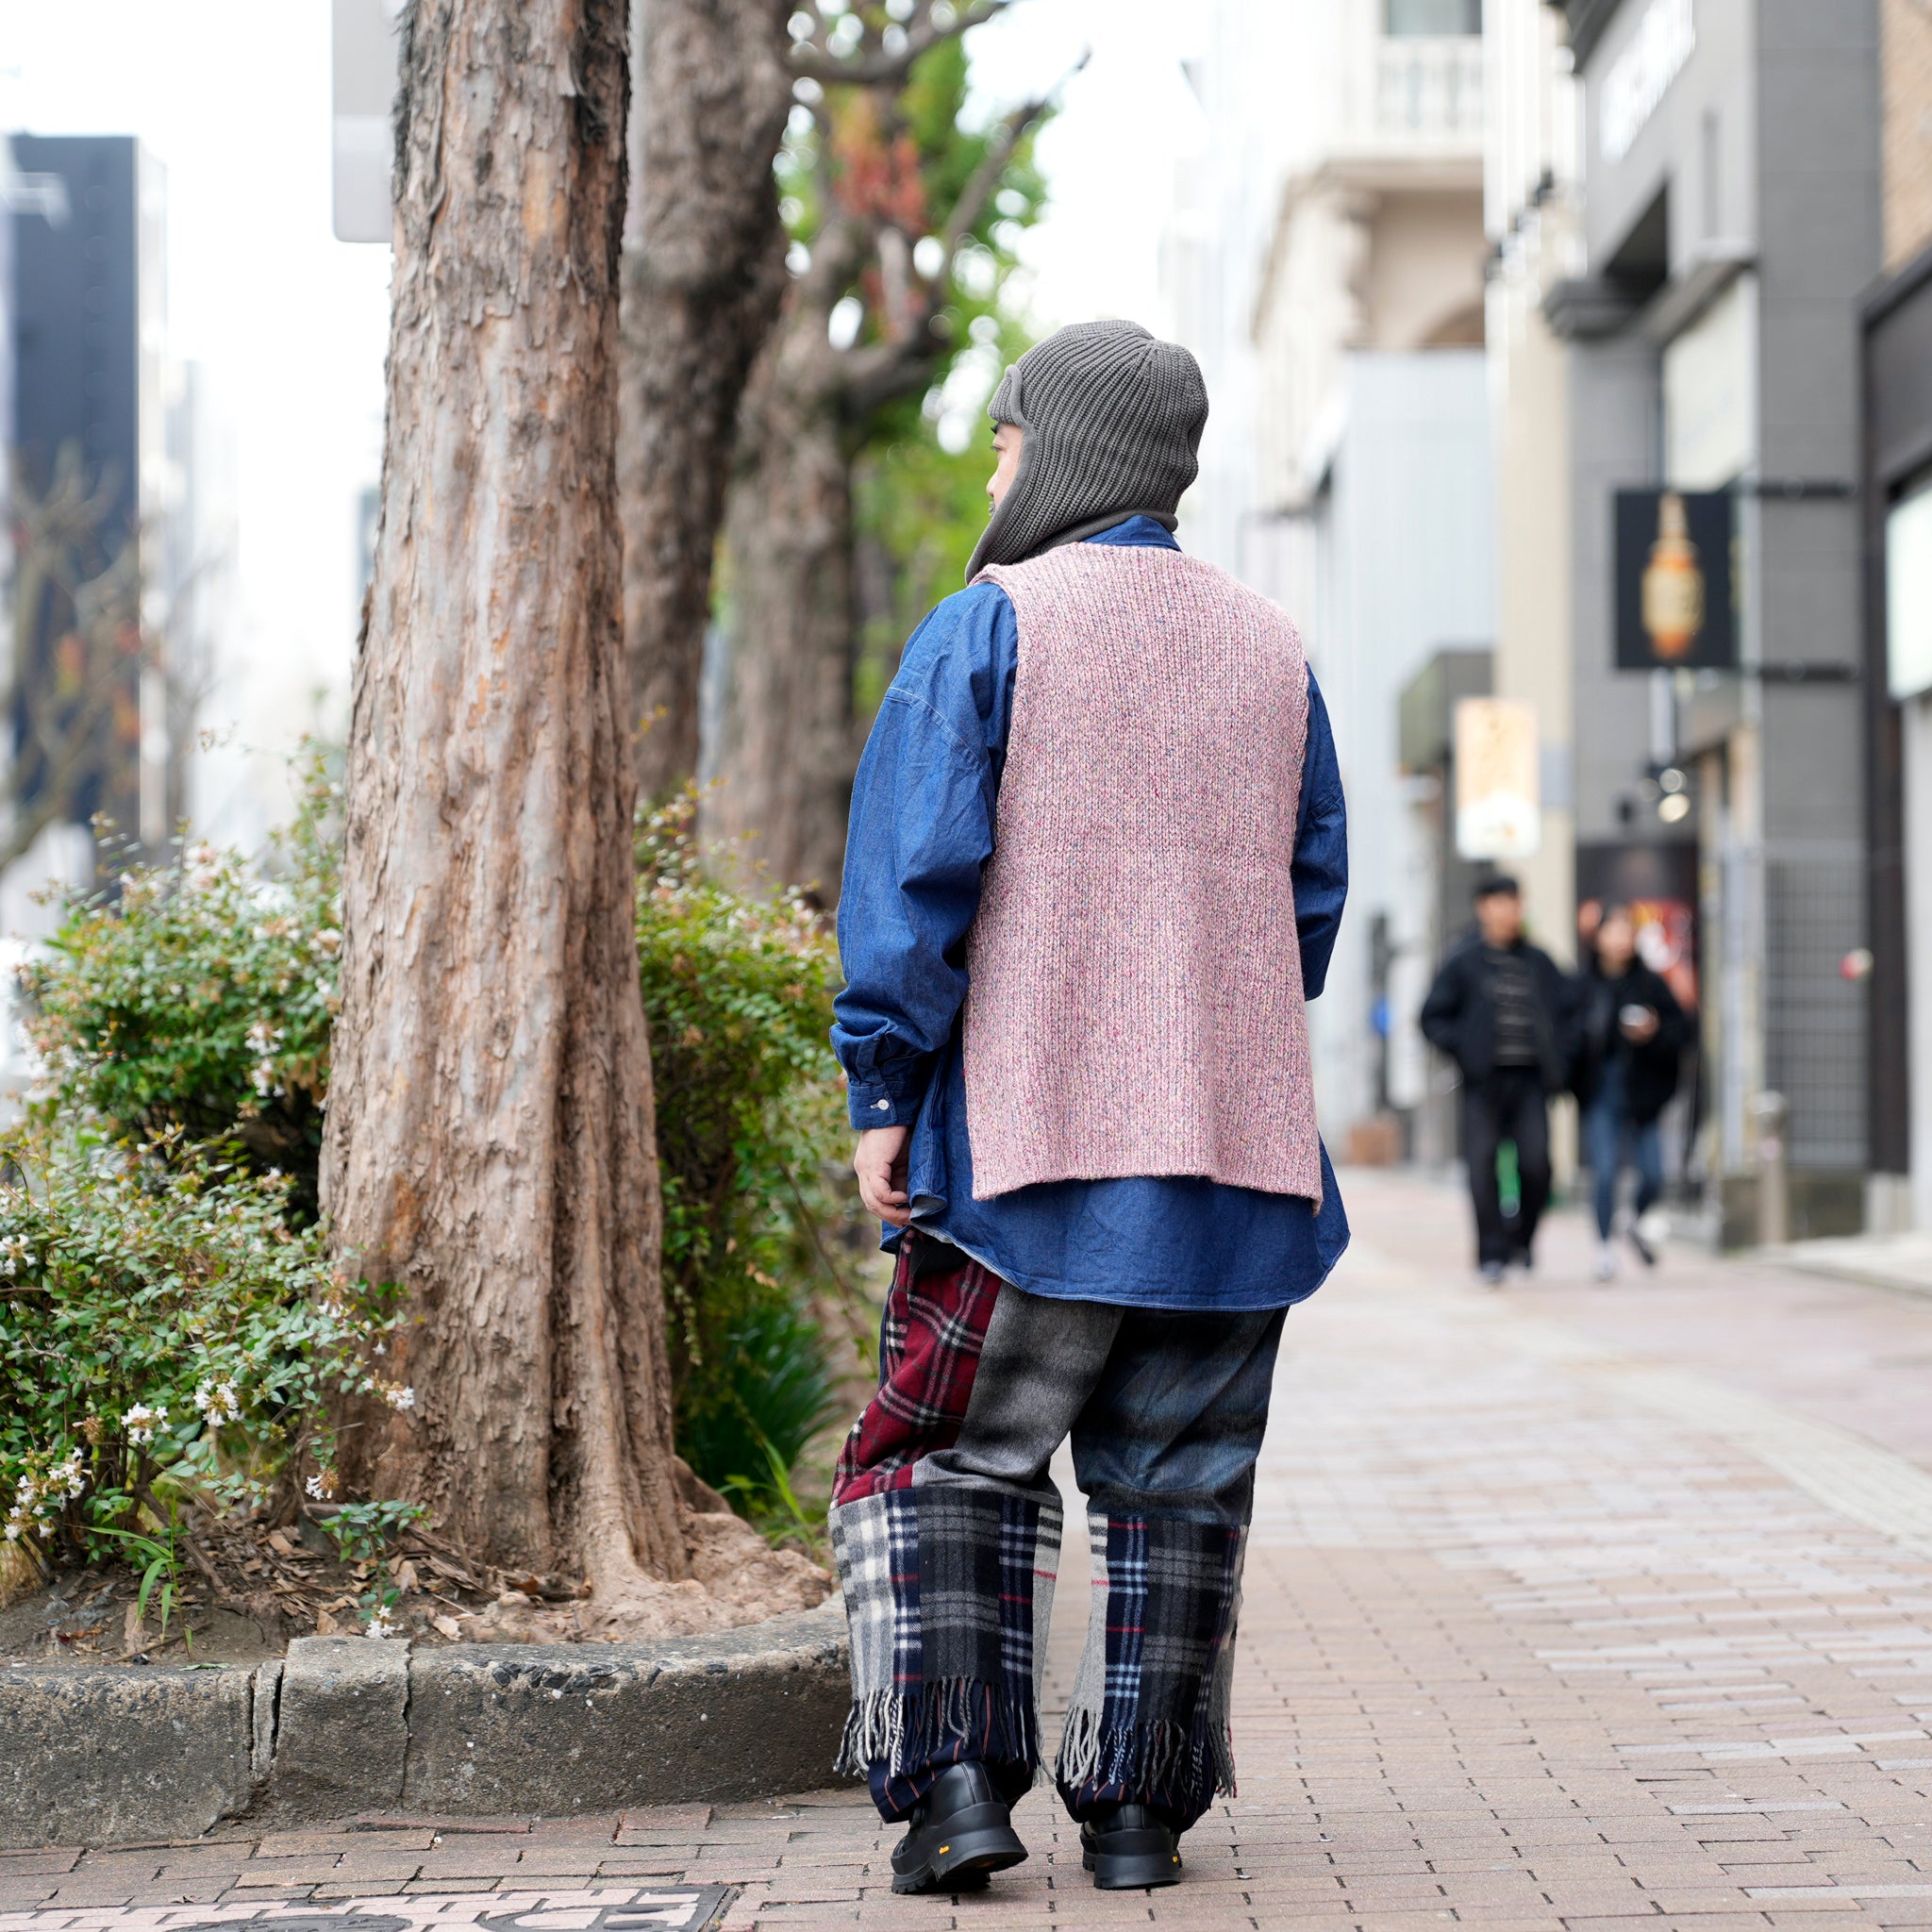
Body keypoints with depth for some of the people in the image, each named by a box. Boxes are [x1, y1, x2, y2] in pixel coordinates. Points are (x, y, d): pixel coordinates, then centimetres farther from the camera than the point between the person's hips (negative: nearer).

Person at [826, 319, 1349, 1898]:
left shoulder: (985, 628, -5)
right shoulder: (1271, 651, 11)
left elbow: (917, 876, -11)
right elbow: (1314, 897, 14)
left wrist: (883, 1091, -7)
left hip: (1028, 1132, -4)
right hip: (1239, 1148, 4)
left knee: (950, 1464, 6)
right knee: (1178, 1485, 9)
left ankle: (958, 1781, -5)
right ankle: (1138, 1808, 10)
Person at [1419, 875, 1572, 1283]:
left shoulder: (1538, 962, 12)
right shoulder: (1463, 961, 3)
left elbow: (1566, 1011, 20)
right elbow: (1433, 1018, 4)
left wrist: (1558, 1058, 7)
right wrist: (1464, 1050, -9)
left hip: (1530, 1079, 2)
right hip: (1484, 1081, -2)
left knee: (1536, 1163, -9)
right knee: (1483, 1163, -6)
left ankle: (1522, 1236, 15)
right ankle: (1492, 1253, 1)